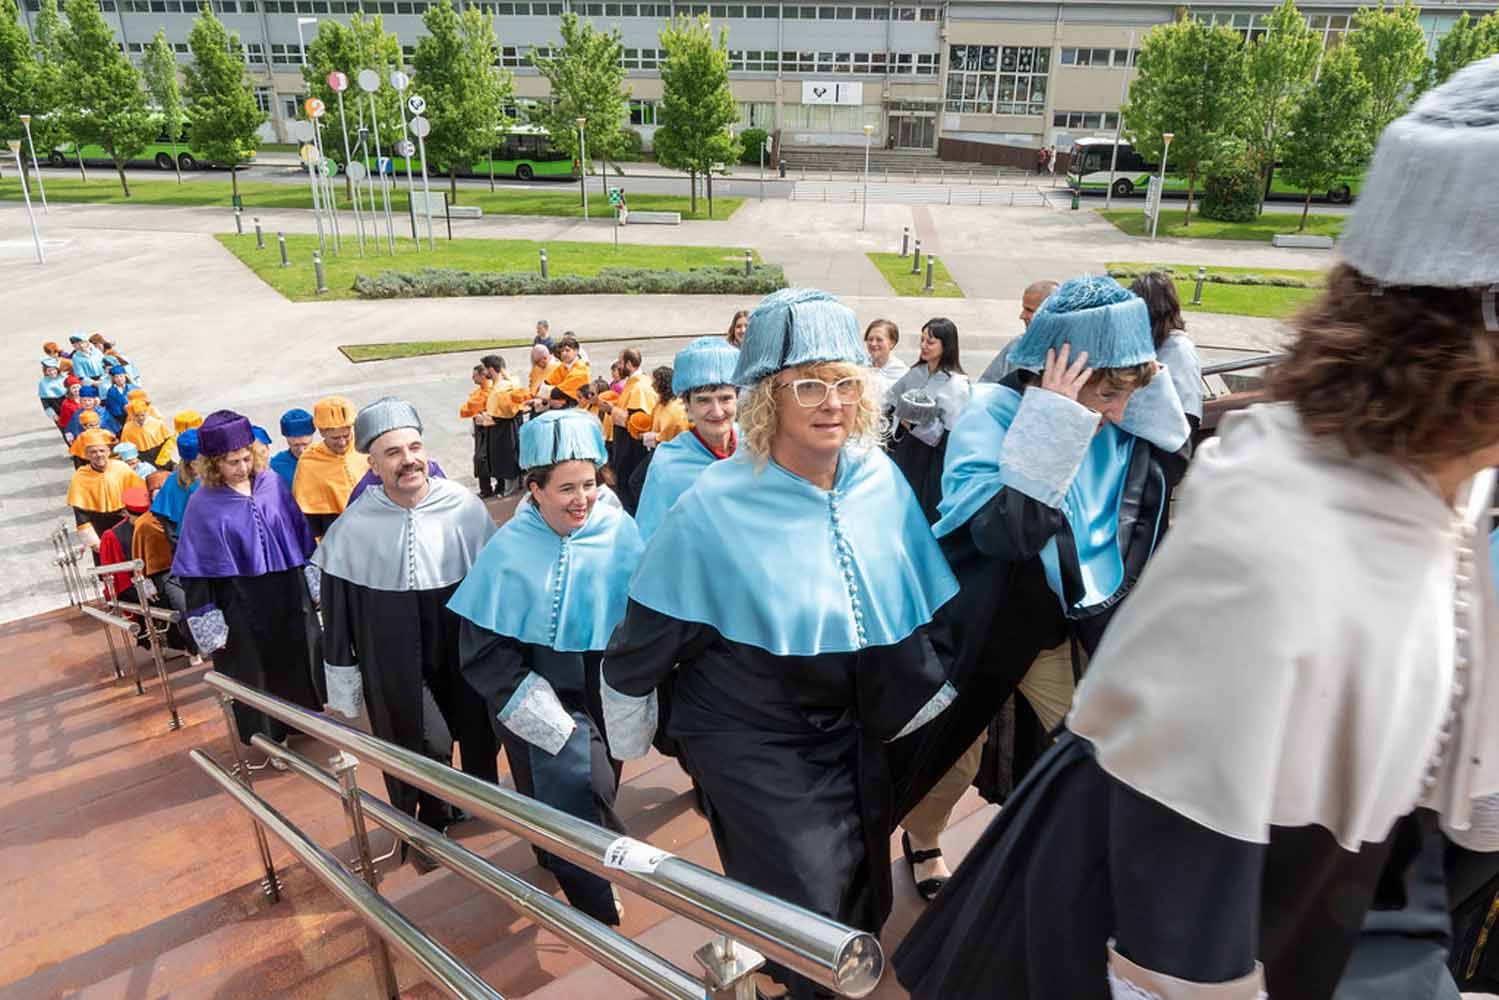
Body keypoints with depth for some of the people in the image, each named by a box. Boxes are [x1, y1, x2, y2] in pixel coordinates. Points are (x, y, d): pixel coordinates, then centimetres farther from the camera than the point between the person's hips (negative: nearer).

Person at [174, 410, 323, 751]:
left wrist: (314, 580, 10)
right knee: (255, 672, 10)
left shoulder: (272, 482, -4)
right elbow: (195, 571, -9)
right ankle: (267, 735, 30)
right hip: (241, 605, -3)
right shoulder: (203, 505, -13)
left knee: (300, 659, 17)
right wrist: (208, 627, -11)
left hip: (290, 594, 4)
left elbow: (301, 533, 7)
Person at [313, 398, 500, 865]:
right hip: (396, 668, -1)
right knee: (420, 748, 6)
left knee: (479, 736, 18)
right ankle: (430, 823, 36)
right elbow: (337, 613, -2)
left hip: (466, 654, 2)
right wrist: (344, 687, 3)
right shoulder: (352, 530, -11)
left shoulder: (466, 508, -12)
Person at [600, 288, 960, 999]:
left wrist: (931, 698, 11)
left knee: (862, 911, 21)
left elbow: (918, 606, 6)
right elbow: (637, 648, -11)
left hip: (859, 735, 5)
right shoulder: (715, 508, -21)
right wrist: (629, 751, -1)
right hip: (755, 746, -5)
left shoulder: (882, 480, -8)